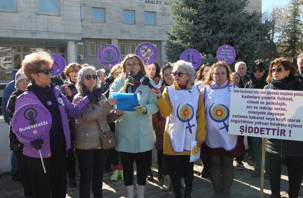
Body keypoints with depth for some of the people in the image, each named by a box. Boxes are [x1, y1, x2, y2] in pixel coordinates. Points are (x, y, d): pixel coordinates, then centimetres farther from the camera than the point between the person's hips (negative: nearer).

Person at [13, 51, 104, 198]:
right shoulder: (25, 99, -10)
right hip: (39, 153, -5)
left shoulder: (56, 93, 6)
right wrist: (31, 139, -30)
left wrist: (90, 98, -3)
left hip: (60, 150, 5)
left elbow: (73, 111, 7)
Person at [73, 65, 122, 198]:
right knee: (86, 177, 4)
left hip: (102, 141, 5)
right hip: (86, 144, -5)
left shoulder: (101, 96, 10)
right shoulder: (79, 98, -5)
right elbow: (88, 116, -21)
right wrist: (108, 104, -27)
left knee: (99, 175, 15)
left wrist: (117, 113, -6)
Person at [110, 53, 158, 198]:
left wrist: (145, 108, -23)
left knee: (143, 165, 9)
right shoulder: (118, 82, 6)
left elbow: (155, 105, -3)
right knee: (127, 165, 10)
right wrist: (125, 88, -16)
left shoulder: (148, 83, 4)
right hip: (124, 131, 0)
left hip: (143, 133, 0)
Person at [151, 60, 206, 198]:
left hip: (191, 137, 1)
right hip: (174, 137, -1)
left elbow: (201, 115, 1)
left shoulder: (196, 91, 2)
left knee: (189, 168, 13)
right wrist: (159, 97, -28)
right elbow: (166, 112, -13)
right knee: (175, 169, 8)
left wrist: (200, 135, -3)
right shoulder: (168, 91, -1)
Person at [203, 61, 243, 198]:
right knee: (215, 163, 10)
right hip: (212, 134, 1)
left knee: (228, 163, 9)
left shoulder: (234, 89, 1)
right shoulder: (206, 90, 3)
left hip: (229, 134, 0)